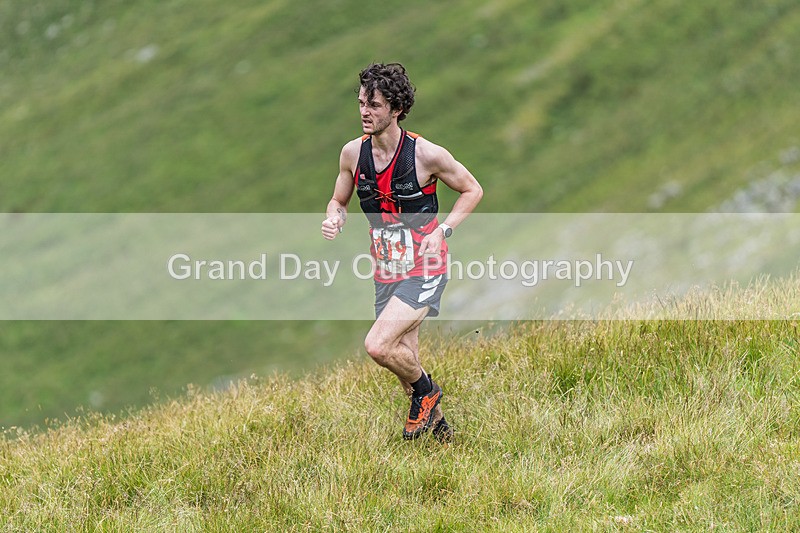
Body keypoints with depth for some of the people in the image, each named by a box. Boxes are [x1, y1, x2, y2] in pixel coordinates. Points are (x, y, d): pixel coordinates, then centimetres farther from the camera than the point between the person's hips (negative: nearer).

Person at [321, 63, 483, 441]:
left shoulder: (426, 154, -14)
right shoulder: (353, 153, -1)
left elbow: (472, 190, 0)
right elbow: (339, 201, 14)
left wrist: (442, 230, -12)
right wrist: (333, 219, -10)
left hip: (424, 269, -6)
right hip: (386, 271, 6)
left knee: (378, 346, -22)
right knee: (404, 360, 12)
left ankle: (427, 391, 6)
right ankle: (436, 423, 36)